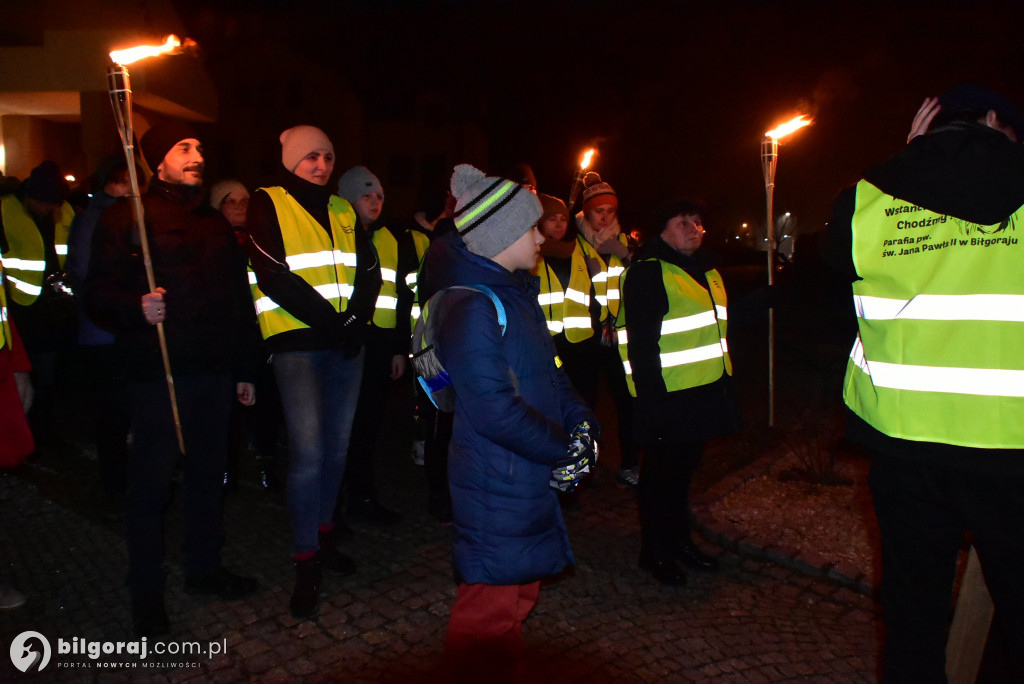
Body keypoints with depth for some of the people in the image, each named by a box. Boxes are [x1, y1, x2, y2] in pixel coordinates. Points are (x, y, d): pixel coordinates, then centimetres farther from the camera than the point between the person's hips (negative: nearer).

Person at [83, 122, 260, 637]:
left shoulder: (215, 224, 17)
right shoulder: (126, 218, 0)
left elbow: (239, 301, 17)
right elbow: (98, 293, -6)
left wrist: (245, 370, 16)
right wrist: (136, 308, -27)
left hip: (214, 372, 5)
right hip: (157, 375, -5)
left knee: (208, 473, 12)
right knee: (151, 482, 3)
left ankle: (204, 567, 29)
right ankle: (146, 592, 19)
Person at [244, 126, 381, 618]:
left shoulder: (343, 211, 17)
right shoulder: (268, 204, 2)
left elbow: (369, 272, 9)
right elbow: (273, 277, -10)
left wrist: (356, 320, -8)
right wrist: (328, 319, -14)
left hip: (346, 343, 5)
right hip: (296, 342, -5)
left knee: (337, 445, 11)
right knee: (308, 448, -10)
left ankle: (324, 533, 30)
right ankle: (306, 560, 3)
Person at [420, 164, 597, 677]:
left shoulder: (515, 292, 9)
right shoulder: (470, 307, -22)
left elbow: (547, 369, 15)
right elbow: (495, 409, -26)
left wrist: (581, 421, 0)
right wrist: (565, 447, -16)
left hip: (529, 476, 10)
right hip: (497, 482, -10)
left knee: (521, 588, 25)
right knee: (493, 602, 6)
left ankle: (499, 664, 45)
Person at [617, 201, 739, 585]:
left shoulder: (707, 272, 15)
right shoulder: (647, 274, -13)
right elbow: (640, 345, -18)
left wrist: (727, 387, 18)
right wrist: (652, 399, -22)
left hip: (706, 394, 8)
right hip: (669, 399, -8)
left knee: (683, 470, 19)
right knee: (662, 475, 4)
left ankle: (680, 540, 34)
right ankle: (654, 553, 20)